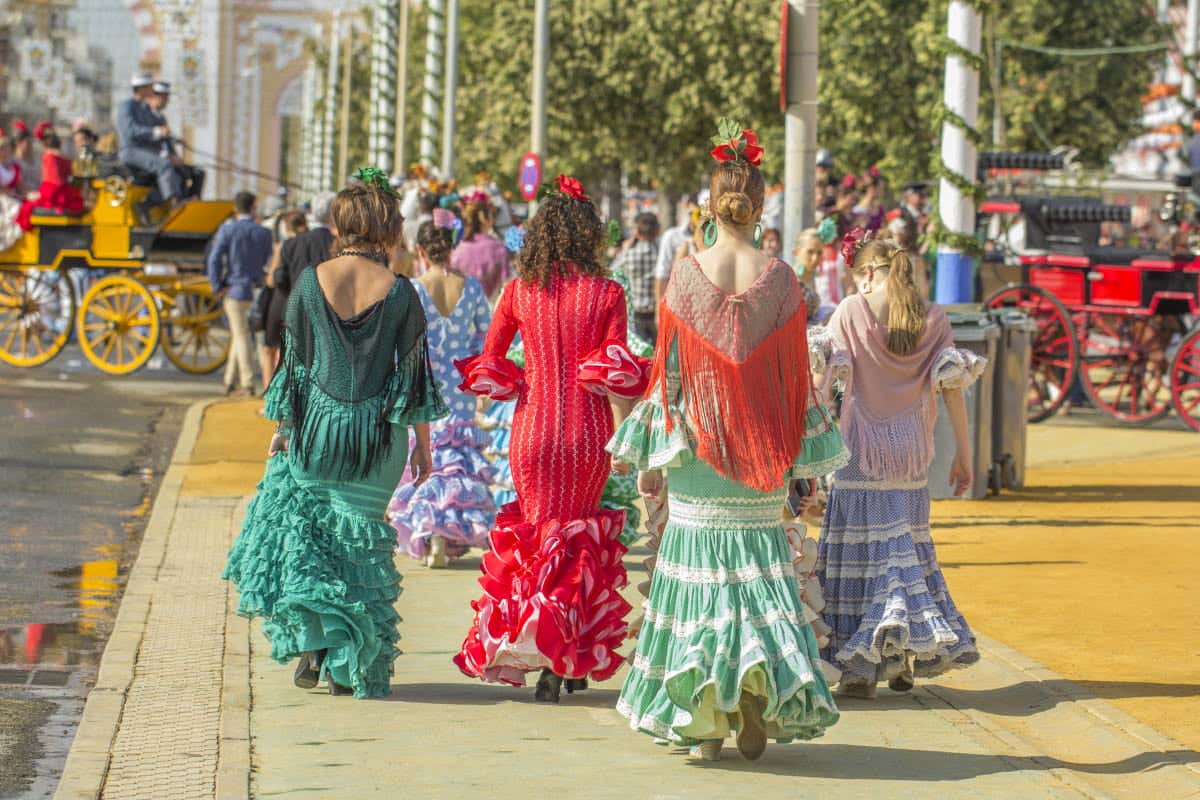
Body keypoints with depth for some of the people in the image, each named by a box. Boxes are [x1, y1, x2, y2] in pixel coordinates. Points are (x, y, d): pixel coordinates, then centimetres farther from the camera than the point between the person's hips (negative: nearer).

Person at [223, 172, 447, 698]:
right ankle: (347, 664, 9)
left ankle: (310, 643, 5)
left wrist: (282, 426, 10)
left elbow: (293, 360, 0)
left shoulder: (311, 281, -5)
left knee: (293, 528, 17)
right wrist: (422, 445, 7)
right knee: (359, 539, 10)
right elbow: (415, 374, -3)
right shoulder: (400, 293, -7)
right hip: (378, 436, 0)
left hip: (316, 425, 0)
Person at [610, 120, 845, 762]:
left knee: (699, 570, 6)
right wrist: (804, 461, 8)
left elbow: (667, 371, -3)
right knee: (759, 569, 11)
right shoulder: (780, 280, -3)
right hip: (763, 449, 1)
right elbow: (795, 373, 1)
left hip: (696, 446, -1)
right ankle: (757, 691, -8)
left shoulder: (687, 277, -6)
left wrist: (651, 458, 5)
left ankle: (706, 723, 3)